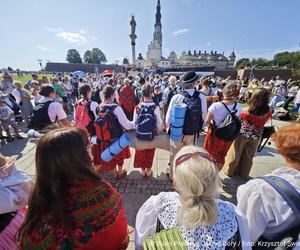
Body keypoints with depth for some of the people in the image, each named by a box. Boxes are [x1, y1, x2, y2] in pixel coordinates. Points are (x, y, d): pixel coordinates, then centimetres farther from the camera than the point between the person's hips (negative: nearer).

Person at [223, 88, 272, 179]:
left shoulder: (247, 110, -27)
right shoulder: (268, 112, -17)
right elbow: (262, 123, 0)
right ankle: (244, 174, 41)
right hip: (256, 137, 3)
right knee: (248, 156, 22)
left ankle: (229, 170, 36)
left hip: (242, 135, -3)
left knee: (235, 154, 17)